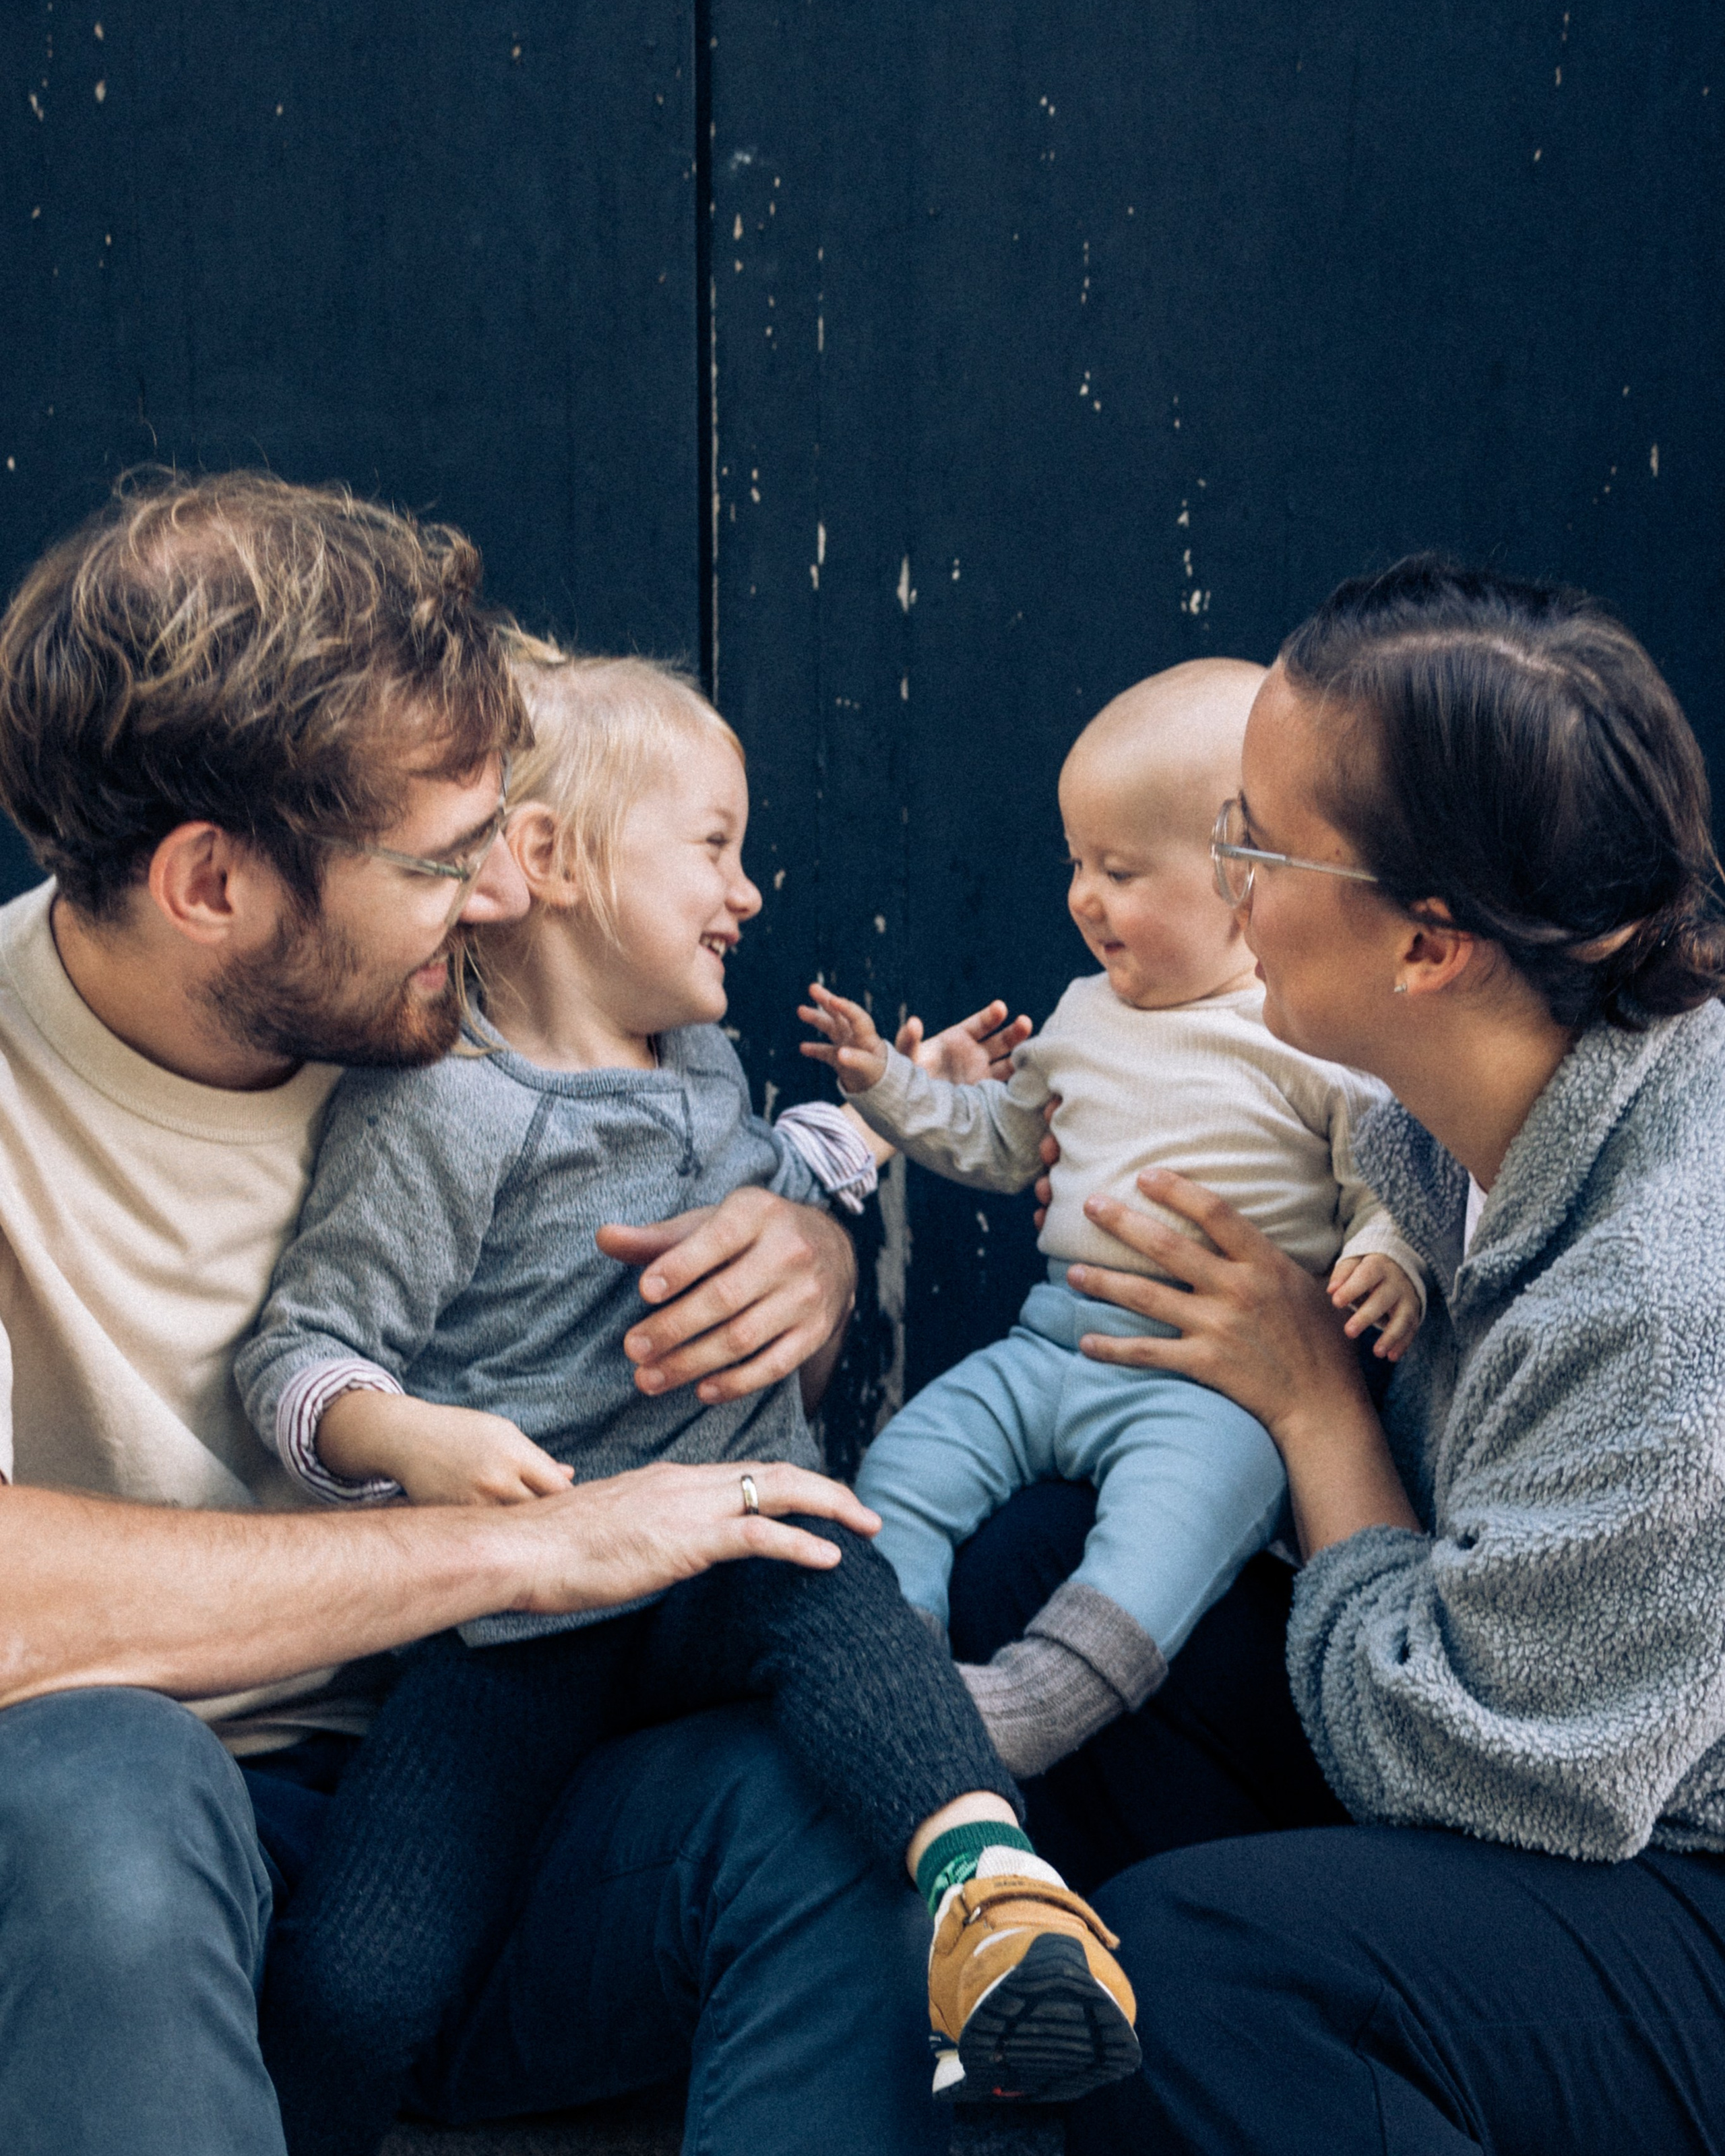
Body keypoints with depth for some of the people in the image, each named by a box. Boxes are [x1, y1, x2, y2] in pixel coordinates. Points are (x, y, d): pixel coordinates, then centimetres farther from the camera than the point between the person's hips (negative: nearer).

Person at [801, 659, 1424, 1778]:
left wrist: (1388, 1268, -24)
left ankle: (1031, 1706, -48)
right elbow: (1000, 1141, 31)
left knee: (1171, 1512, -35)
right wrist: (890, 1084, 21)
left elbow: (1394, 1188, -3)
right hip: (1052, 1340, 8)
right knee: (906, 1464, -7)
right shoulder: (1086, 1015, 17)